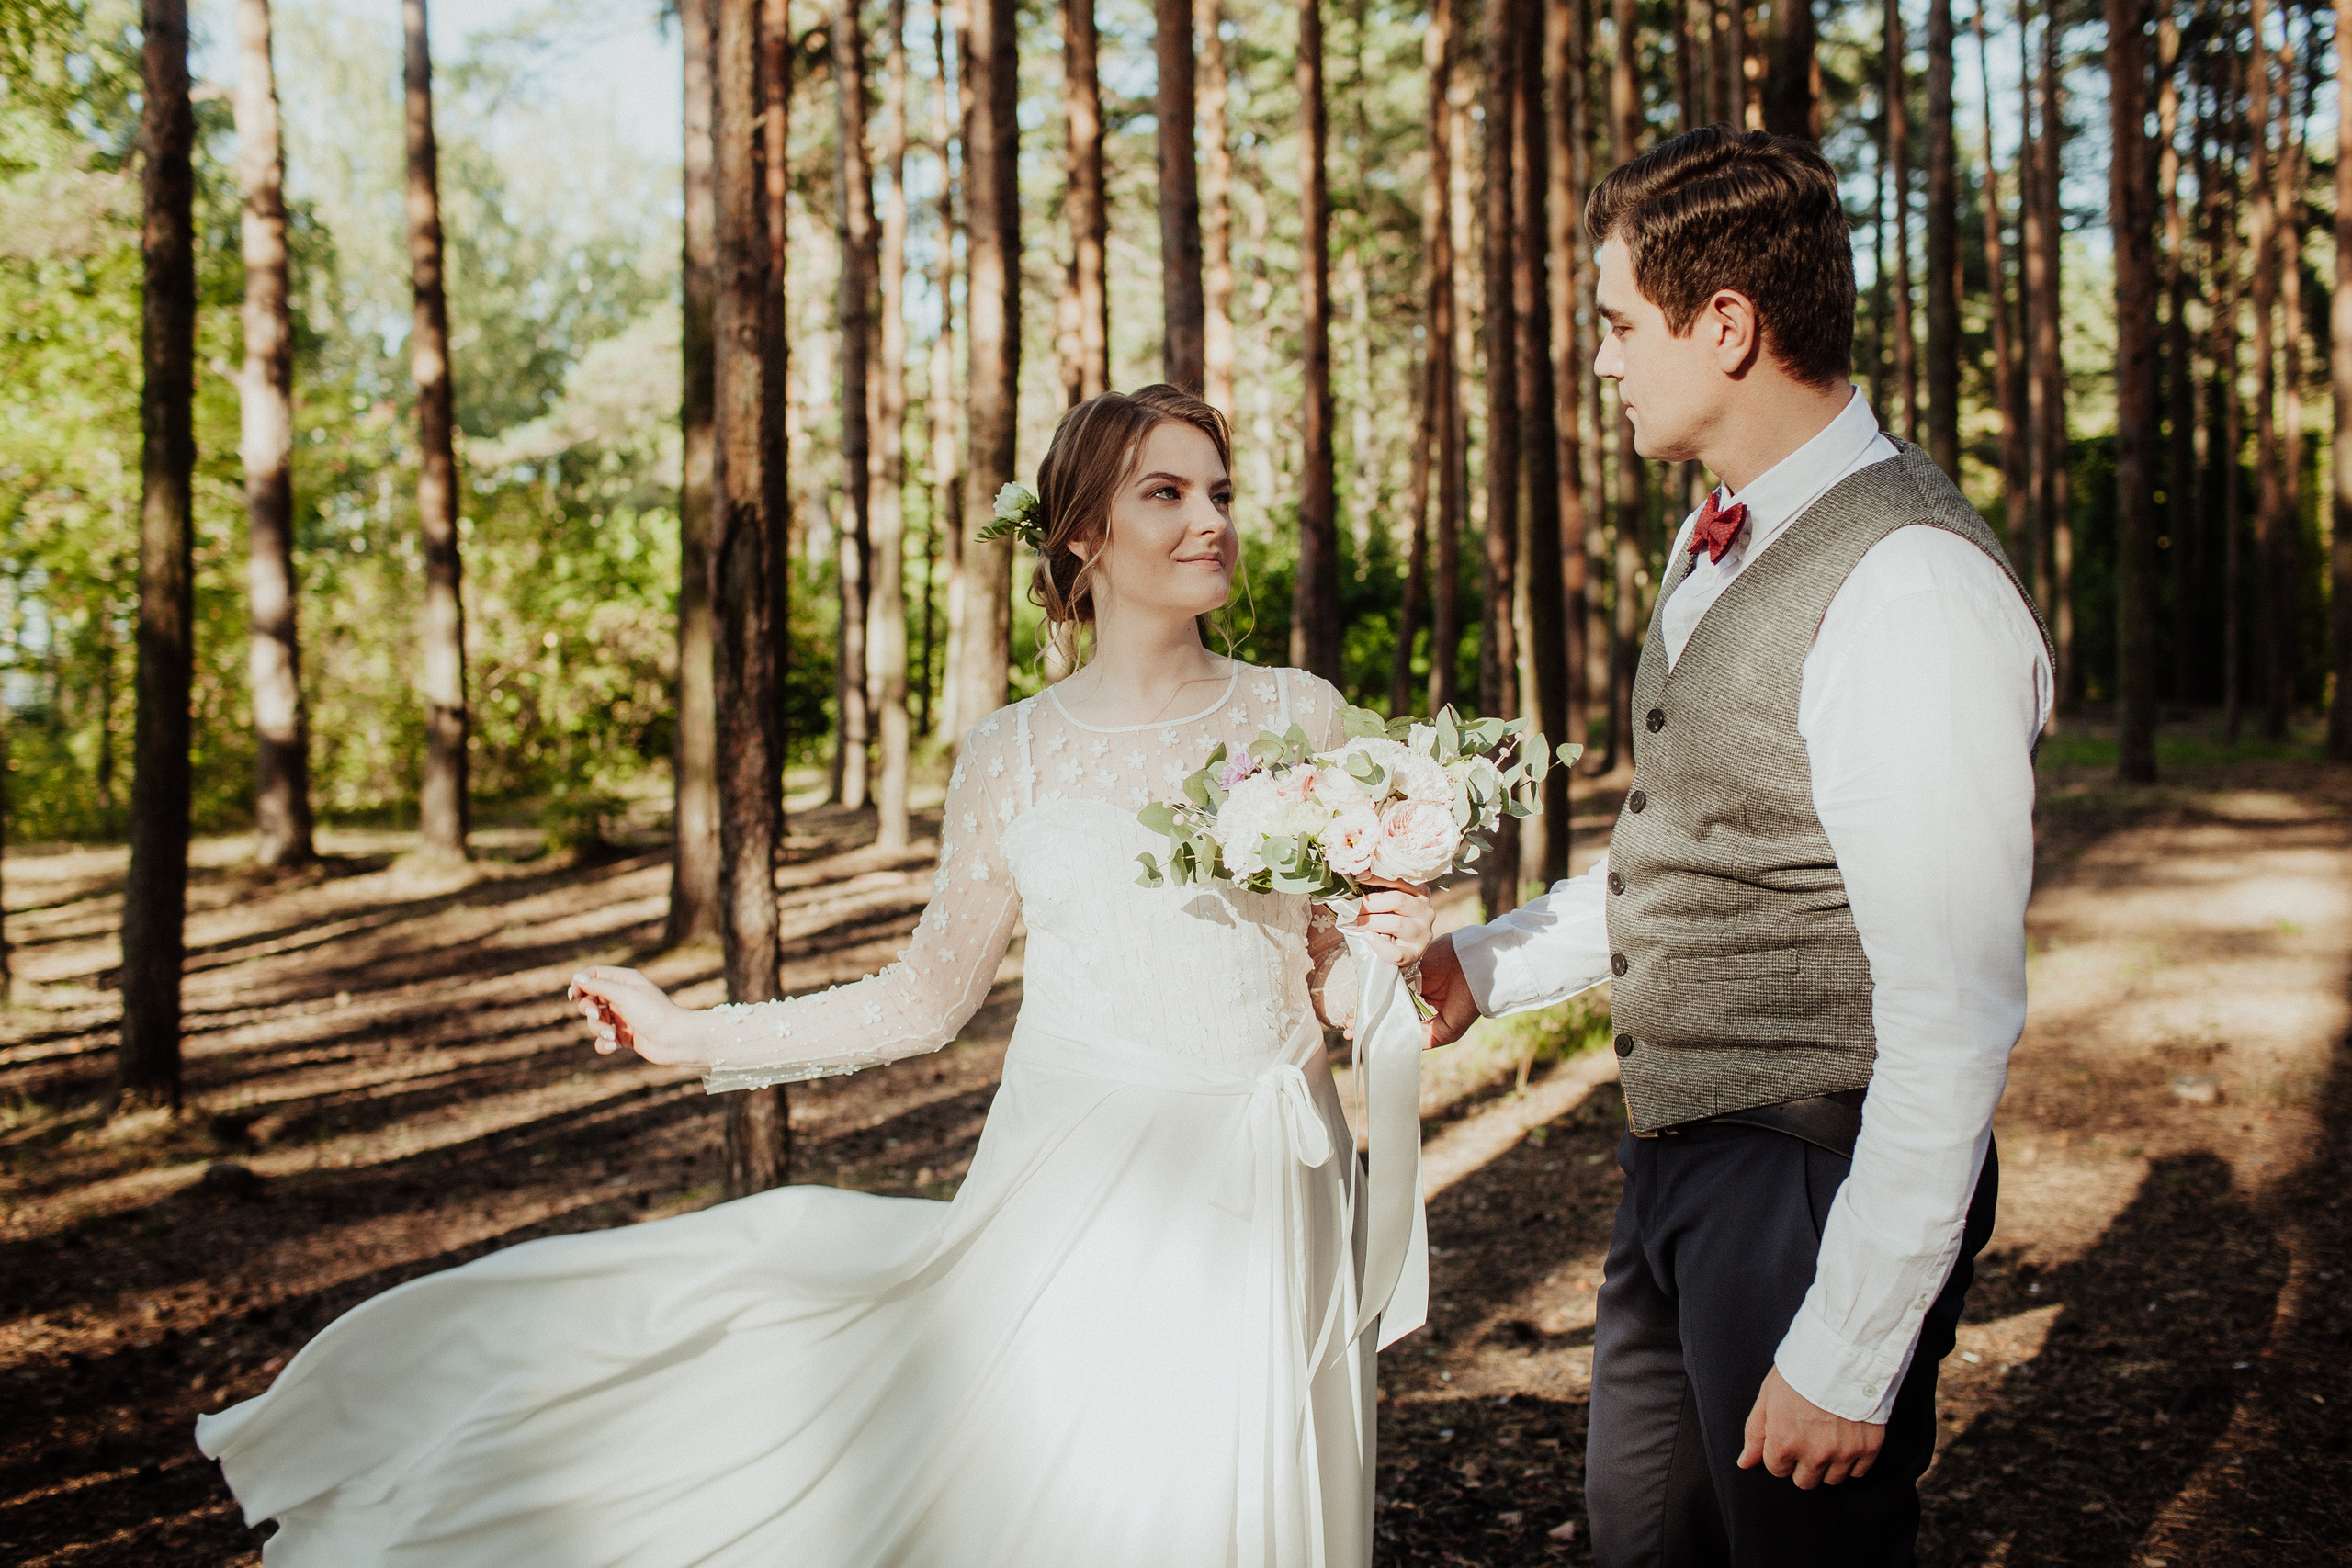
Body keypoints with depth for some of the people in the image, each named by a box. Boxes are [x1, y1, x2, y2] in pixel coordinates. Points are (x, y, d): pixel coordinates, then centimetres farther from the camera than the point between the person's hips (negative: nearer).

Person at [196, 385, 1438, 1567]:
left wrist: (1391, 949, -14)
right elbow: (925, 999, 8)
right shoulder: (1011, 758, 1)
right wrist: (689, 1037, 5)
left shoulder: (1299, 715, 3)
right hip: (1079, 1191, -1)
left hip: (1261, 1204, 1)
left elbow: (1330, 982, 9)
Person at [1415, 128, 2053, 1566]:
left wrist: (1850, 1351, -21)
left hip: (1816, 1190, -9)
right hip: (1676, 1164, 9)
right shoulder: (1722, 545, 7)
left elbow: (1956, 1017, -24)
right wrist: (1492, 964, 16)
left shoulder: (1910, 587, -23)